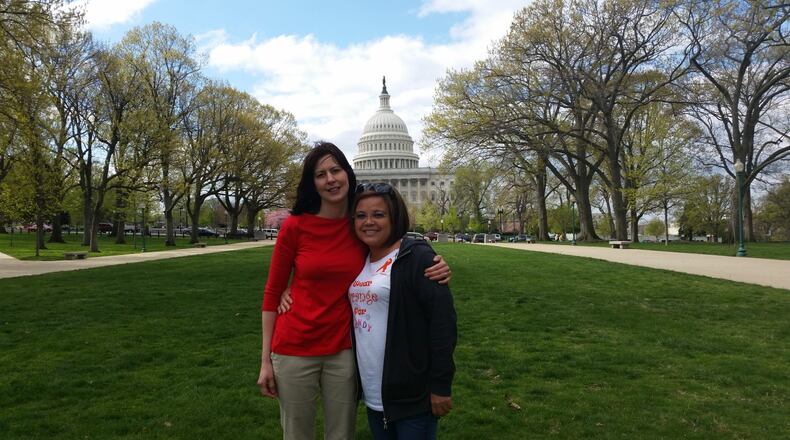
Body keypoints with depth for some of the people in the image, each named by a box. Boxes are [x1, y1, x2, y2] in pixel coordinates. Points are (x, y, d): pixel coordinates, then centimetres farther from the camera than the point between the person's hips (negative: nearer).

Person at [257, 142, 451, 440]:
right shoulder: (295, 226, -8)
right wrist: (265, 360, -2)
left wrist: (433, 270, -10)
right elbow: (273, 293, -2)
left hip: (344, 351, 2)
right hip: (294, 350, -1)